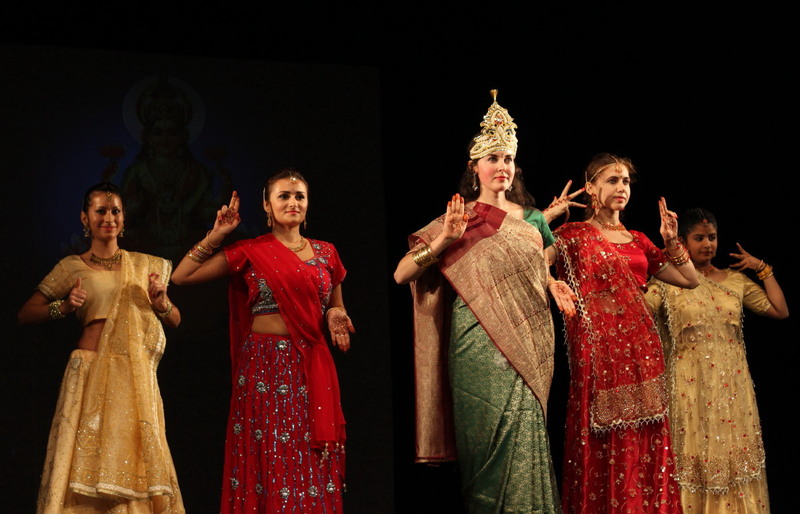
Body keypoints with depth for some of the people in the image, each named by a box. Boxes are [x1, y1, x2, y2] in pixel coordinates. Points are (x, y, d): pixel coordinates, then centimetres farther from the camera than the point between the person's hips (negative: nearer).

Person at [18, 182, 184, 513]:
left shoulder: (145, 265, 14)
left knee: (135, 458, 0)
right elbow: (26, 314, 8)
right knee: (88, 458, -6)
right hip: (92, 372, -2)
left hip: (137, 377, 2)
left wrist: (161, 302, -3)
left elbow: (175, 321, 17)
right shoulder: (72, 267, 6)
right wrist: (64, 306, -8)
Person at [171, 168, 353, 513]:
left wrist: (335, 315, -1)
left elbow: (336, 308, 22)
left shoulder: (325, 253, 12)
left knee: (313, 467, 3)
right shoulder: (250, 252, 3)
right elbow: (181, 277, -1)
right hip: (266, 367, -3)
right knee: (269, 461, -2)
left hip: (313, 371, 3)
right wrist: (216, 235, -1)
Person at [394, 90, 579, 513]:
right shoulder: (459, 219, 3)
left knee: (524, 434, -4)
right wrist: (443, 242, -16)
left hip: (527, 343, 3)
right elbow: (401, 274, -3)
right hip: (478, 345, -3)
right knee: (489, 436, -5)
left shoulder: (532, 218, 14)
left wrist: (554, 287, 6)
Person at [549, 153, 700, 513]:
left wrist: (671, 243, 9)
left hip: (641, 351, 5)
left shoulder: (638, 241, 18)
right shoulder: (573, 234, 3)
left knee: (644, 445, 4)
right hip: (600, 350, -5)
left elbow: (690, 280, 20)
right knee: (604, 444, -5)